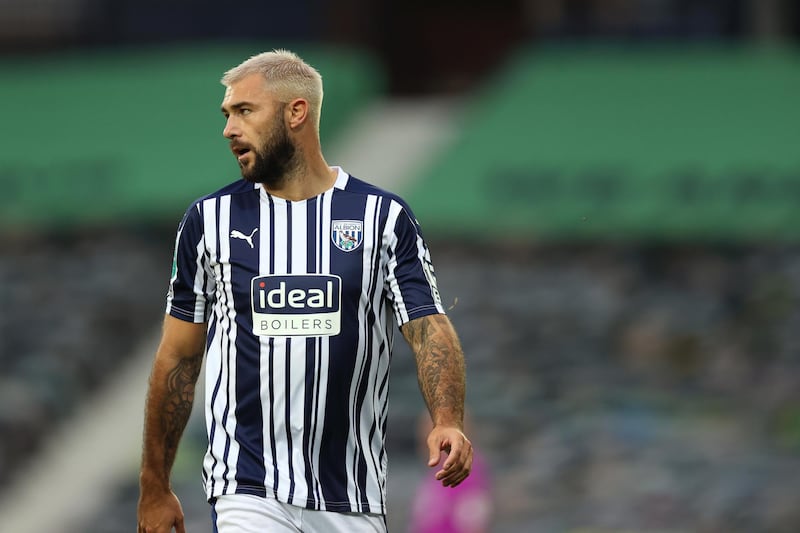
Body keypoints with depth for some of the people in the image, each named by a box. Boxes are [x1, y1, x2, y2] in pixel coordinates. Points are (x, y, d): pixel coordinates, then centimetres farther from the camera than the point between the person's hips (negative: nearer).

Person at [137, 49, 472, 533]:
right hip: (248, 492, 0)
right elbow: (178, 358, 11)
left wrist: (448, 421, -24)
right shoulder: (210, 220, 6)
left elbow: (430, 329, -5)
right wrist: (155, 488, 10)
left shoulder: (384, 216, 3)